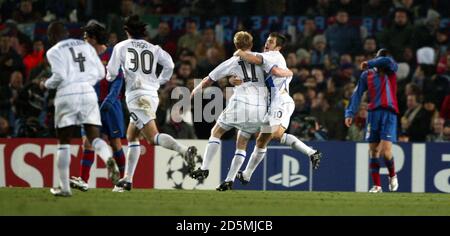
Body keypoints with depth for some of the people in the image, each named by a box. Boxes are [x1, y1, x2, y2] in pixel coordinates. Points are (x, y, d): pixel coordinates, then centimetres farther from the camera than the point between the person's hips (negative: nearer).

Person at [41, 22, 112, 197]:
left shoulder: (54, 51, 2)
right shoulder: (86, 46, 16)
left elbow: (59, 75, -10)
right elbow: (100, 73, 13)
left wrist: (47, 84, 9)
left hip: (67, 94, -3)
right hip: (88, 93, 3)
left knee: (64, 142, 8)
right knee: (95, 137, 3)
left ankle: (64, 187, 6)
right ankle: (109, 160, -30)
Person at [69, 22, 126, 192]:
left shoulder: (111, 54, -6)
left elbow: (118, 80, -11)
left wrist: (109, 99, -22)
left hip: (110, 105, -5)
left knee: (115, 143, 1)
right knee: (87, 142, -8)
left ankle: (122, 178, 14)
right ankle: (83, 180, -13)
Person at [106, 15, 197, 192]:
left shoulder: (121, 47, 5)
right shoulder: (153, 48, 13)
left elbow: (111, 74, 3)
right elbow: (169, 64, 1)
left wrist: (109, 76, 27)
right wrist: (159, 82, 16)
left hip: (136, 96, -6)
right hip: (153, 95, 6)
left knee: (153, 136, -17)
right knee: (131, 136, 19)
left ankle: (184, 151, -41)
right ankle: (127, 179, 17)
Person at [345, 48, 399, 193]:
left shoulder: (391, 71, 5)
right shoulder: (367, 74, 8)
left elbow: (387, 61, -18)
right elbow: (357, 94, 8)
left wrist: (369, 64, -5)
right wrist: (350, 113, 0)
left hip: (389, 113, -2)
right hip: (373, 113, 2)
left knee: (385, 150, -13)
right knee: (373, 151, -1)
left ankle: (392, 176, 14)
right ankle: (377, 185, 5)